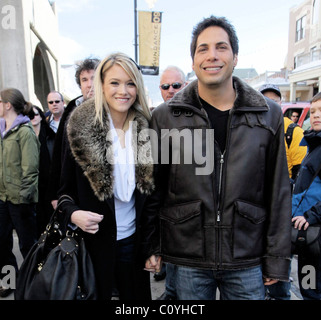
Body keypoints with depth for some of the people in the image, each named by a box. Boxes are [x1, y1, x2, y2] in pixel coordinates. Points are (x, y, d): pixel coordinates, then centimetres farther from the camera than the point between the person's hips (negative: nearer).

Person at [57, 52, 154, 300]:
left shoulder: (146, 130, -2)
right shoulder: (80, 128, -8)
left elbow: (153, 193, 4)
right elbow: (65, 189, -1)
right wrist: (73, 214, -22)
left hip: (133, 240, 2)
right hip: (92, 241, -2)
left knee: (137, 295, 18)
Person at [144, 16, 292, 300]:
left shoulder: (269, 114, -1)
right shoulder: (165, 117, -4)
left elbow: (279, 192, 2)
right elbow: (152, 188, 1)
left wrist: (277, 258, 3)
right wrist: (151, 246, 0)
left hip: (248, 260, 1)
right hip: (188, 259, 0)